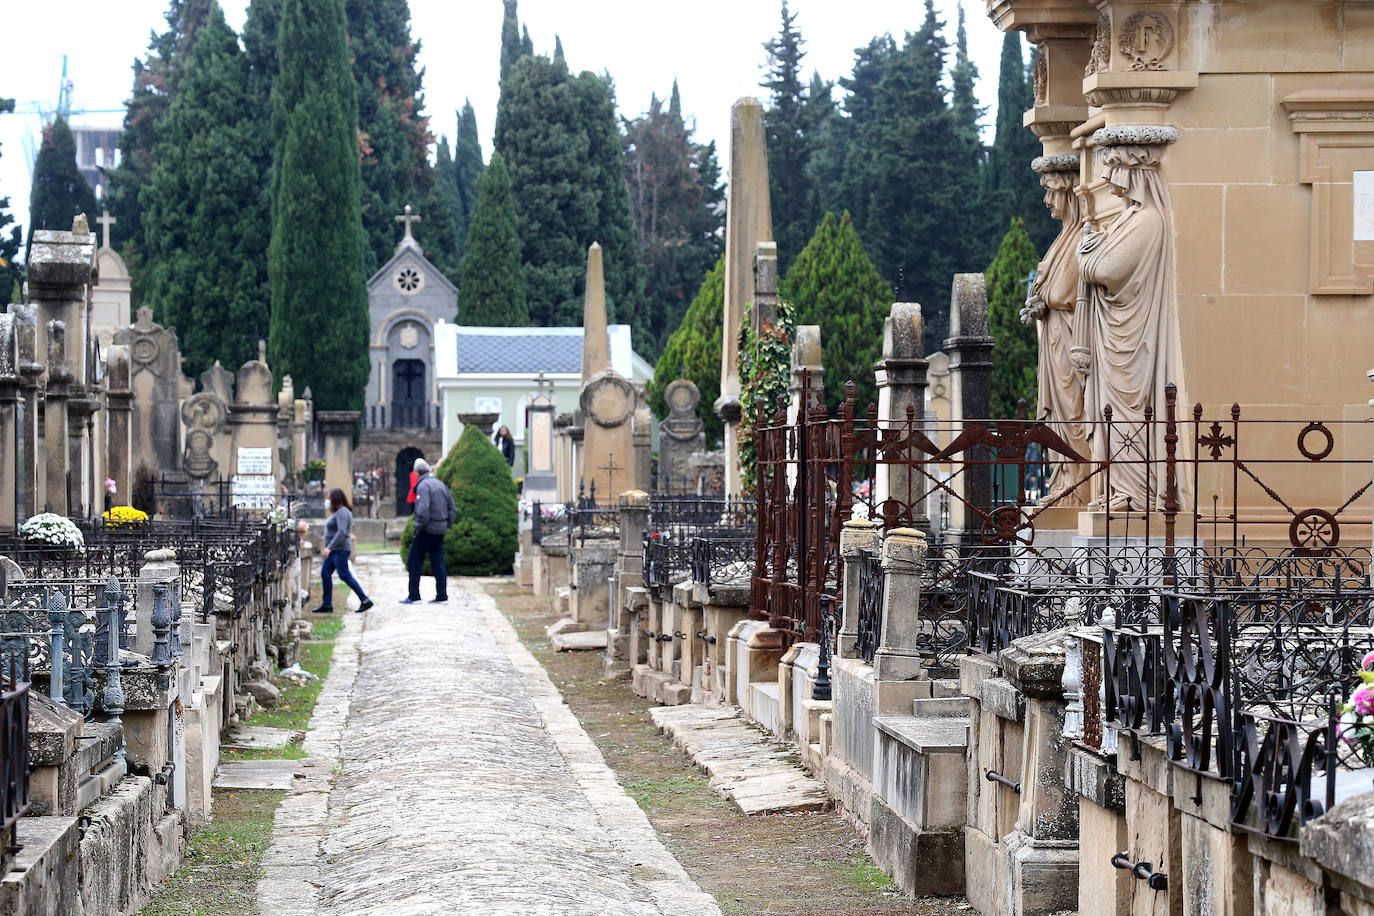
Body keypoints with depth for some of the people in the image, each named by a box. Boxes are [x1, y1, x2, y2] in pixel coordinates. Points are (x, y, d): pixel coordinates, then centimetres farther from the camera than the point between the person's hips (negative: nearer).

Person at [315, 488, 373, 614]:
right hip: (333, 551, 11)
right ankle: (326, 605, 9)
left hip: (340, 550, -11)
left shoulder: (342, 512, -15)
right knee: (325, 573, 6)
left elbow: (341, 532, -25)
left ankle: (365, 600, -7)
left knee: (345, 575, -10)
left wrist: (329, 547, -28)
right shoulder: (337, 512, 17)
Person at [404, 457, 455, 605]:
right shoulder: (441, 484, 13)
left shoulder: (423, 485, -13)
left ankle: (414, 596, 0)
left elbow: (423, 509, -25)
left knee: (415, 562, 0)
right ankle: (442, 596, 8)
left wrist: (419, 526, -13)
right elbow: (453, 509, 15)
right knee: (438, 563, 10)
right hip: (440, 531, 8)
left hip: (426, 531, -8)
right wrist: (445, 525, 15)